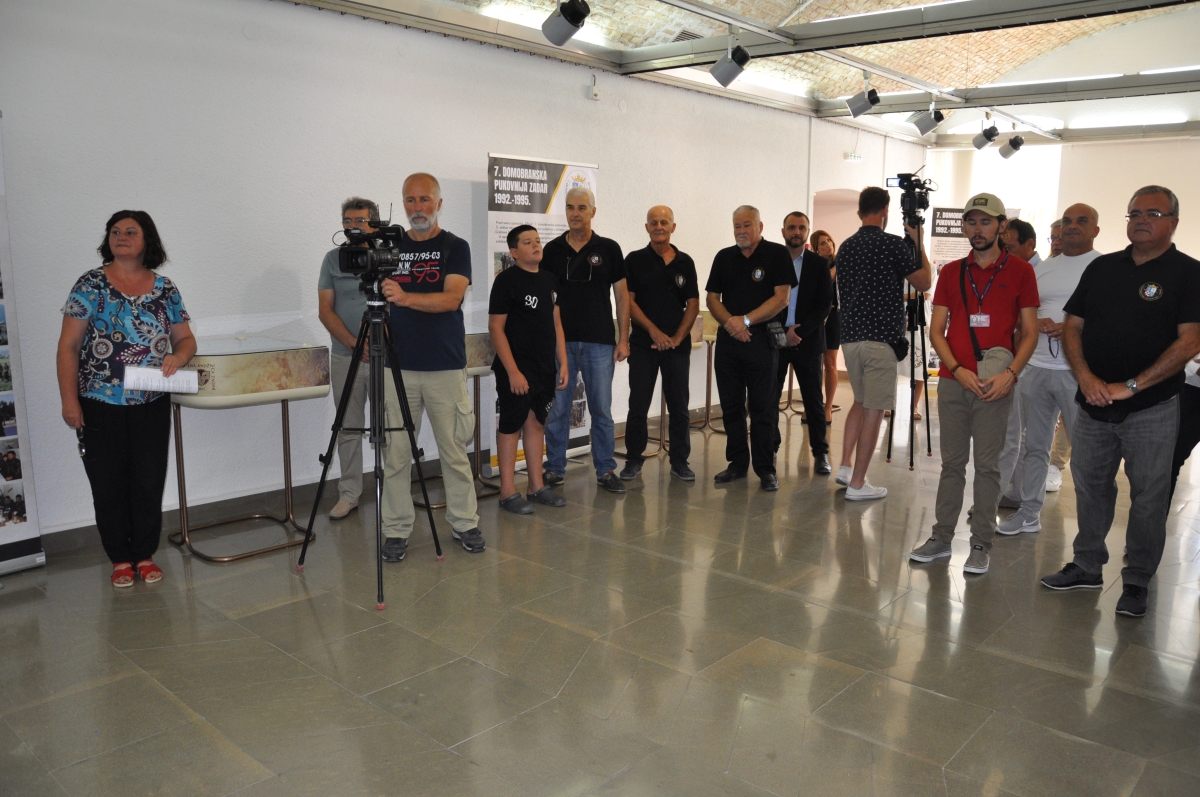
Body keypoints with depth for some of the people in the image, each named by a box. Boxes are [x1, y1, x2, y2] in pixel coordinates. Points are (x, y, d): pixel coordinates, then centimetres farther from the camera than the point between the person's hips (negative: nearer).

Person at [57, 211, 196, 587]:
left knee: (149, 483, 7)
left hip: (152, 406, 2)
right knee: (109, 484, 7)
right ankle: (120, 559, 22)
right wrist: (69, 400, -10)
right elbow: (68, 346, -4)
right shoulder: (90, 285, -3)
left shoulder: (165, 289, 5)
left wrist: (179, 355, -14)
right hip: (101, 406, -2)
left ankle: (146, 555, 23)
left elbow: (185, 338, 10)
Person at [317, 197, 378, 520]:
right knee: (349, 428, 7)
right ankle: (349, 494, 17)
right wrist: (354, 343, -11)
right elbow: (325, 310, 2)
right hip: (345, 357, 2)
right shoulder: (333, 259, 6)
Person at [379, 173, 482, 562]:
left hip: (446, 367, -2)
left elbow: (451, 298, -15)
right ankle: (396, 530, 14)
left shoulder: (455, 247, 0)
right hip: (398, 366, 3)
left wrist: (405, 297, -29)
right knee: (396, 453, 3)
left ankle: (464, 523, 18)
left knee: (454, 451, 4)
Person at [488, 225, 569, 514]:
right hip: (516, 370, -6)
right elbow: (496, 327, -13)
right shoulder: (506, 280, -10)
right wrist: (512, 371, -16)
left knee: (535, 424, 13)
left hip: (545, 369, 6)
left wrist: (563, 363, 10)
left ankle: (537, 487, 21)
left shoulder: (550, 280, 10)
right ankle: (508, 492, 8)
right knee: (511, 426, 1)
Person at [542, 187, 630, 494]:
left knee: (602, 410, 5)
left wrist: (623, 339, -2)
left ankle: (606, 470, 16)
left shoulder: (609, 249, 3)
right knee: (557, 409, 6)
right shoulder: (552, 250, 6)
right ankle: (554, 469, 18)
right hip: (561, 341, 1)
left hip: (600, 342, -1)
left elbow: (622, 295, 4)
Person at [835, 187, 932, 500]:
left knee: (861, 401, 21)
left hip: (850, 336, 6)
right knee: (874, 410, 0)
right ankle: (857, 484, 3)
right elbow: (924, 282, -1)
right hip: (880, 338, -6)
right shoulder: (893, 244, -8)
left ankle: (845, 467, 18)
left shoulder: (846, 247, 10)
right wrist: (918, 242, 9)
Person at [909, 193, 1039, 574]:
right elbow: (936, 331, 7)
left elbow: (1029, 332, 1)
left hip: (995, 384, -2)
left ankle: (981, 544, 12)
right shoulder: (951, 273, 9)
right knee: (952, 462, 8)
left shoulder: (1019, 270, 2)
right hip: (952, 381, 3)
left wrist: (1009, 374, -14)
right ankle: (941, 538, 16)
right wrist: (957, 369, -8)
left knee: (987, 465, 2)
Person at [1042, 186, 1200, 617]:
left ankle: (1137, 583, 17)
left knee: (1148, 498, 4)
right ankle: (1087, 566, 28)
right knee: (1090, 488, 13)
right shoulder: (1102, 267, 10)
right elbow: (1073, 327, 8)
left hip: (1151, 409, -4)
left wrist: (1130, 386, -17)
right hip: (1093, 404, 4)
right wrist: (1086, 377, -8)